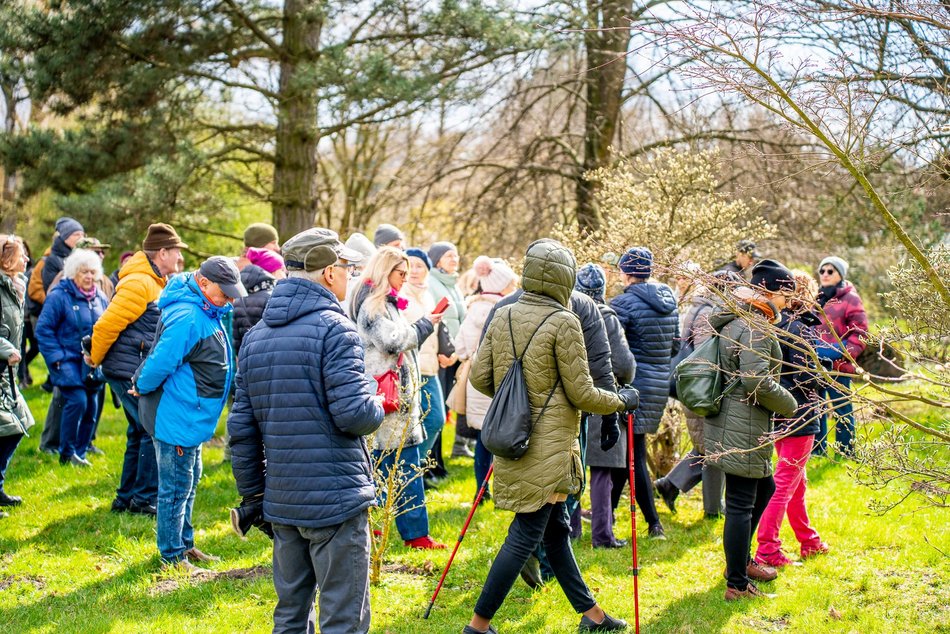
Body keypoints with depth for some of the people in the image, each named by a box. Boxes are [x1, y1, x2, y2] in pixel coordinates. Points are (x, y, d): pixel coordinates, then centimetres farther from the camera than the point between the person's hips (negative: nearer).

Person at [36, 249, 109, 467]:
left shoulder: (100, 298, 9)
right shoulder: (59, 296, -11)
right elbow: (43, 330, -11)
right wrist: (57, 357, -16)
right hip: (68, 360, -6)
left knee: (91, 406, 5)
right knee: (77, 401, -19)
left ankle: (80, 452, 18)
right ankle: (67, 453, -6)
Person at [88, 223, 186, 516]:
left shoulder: (156, 283, 14)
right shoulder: (139, 283, -18)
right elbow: (107, 325, -19)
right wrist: (95, 360, -6)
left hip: (141, 372, 10)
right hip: (130, 372, -10)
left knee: (141, 433, 15)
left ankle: (126, 499, 24)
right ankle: (144, 499, 0)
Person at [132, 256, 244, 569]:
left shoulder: (206, 311, 7)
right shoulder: (187, 318, -27)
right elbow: (161, 363, -27)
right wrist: (142, 388, -11)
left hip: (191, 416, 11)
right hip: (175, 417, -11)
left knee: (189, 480, 21)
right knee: (176, 487, 1)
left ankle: (184, 543, 35)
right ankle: (172, 555, 13)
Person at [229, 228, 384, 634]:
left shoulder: (256, 337, 11)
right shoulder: (333, 328, -12)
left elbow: (241, 429, 12)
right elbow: (354, 414, -20)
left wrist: (252, 496, 19)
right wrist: (378, 406, 2)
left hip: (281, 501, 7)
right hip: (336, 499, -7)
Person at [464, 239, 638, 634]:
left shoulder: (502, 317, 4)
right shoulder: (563, 322, -14)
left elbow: (479, 378, 6)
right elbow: (581, 394, -11)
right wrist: (622, 400, 7)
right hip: (547, 446, -8)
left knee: (556, 529, 17)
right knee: (525, 535, -1)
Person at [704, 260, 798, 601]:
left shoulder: (733, 320, 14)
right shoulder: (755, 327, -18)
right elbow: (757, 380, -26)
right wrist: (789, 404, -11)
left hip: (730, 422, 11)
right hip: (743, 428, -11)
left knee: (764, 487, 24)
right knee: (741, 504, -4)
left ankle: (741, 560, 35)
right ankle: (737, 585, 3)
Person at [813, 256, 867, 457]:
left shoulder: (850, 299, -4)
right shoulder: (816, 298, 15)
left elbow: (860, 333, -8)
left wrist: (845, 353, -19)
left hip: (838, 366, -6)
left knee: (842, 408, 1)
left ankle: (846, 452, 9)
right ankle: (817, 448, 23)